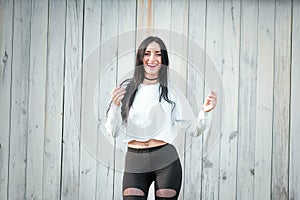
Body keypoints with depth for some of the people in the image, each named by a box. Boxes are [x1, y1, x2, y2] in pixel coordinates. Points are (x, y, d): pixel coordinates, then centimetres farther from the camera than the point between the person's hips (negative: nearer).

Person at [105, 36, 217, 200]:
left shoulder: (171, 91, 5)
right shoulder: (126, 88, 6)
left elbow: (194, 129, 4)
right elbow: (113, 132, 4)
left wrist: (205, 111, -14)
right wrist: (115, 106, -13)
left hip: (166, 161, 0)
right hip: (135, 163, 0)